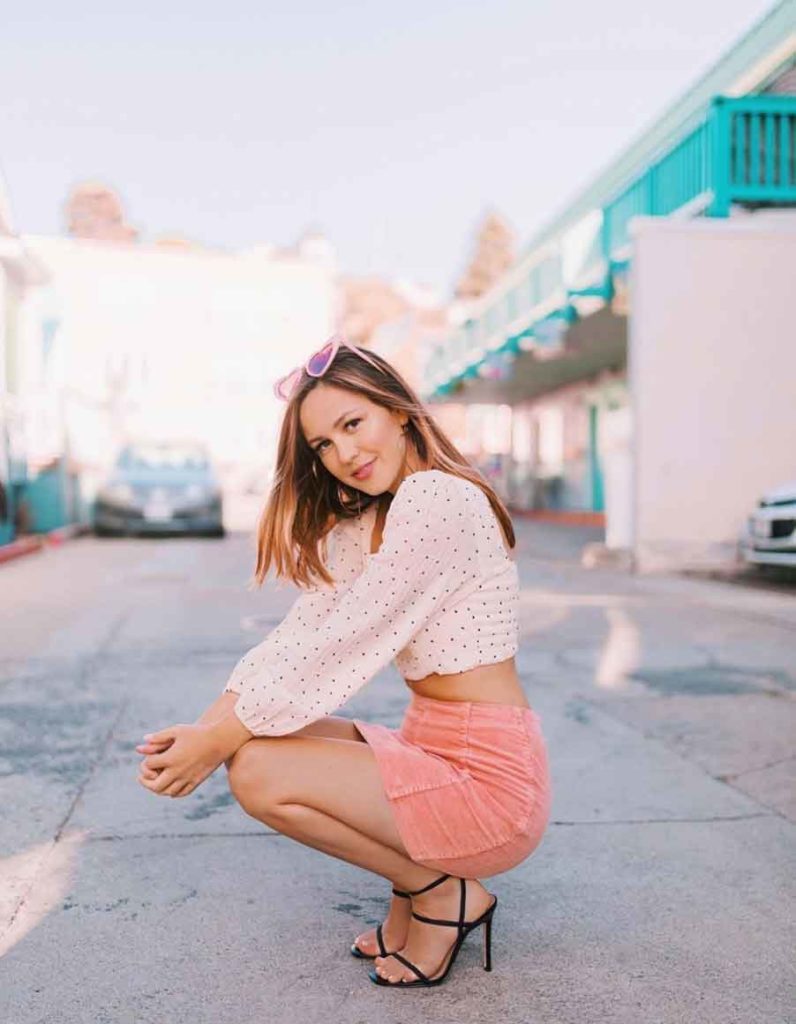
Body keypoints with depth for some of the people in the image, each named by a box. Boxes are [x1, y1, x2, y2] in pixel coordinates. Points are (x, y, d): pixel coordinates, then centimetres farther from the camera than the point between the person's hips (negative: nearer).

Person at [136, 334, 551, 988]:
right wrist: (208, 726, -10)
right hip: (434, 748, 9)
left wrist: (219, 743, -13)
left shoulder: (436, 495, -17)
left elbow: (341, 649, -20)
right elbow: (300, 635, 3)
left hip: (489, 777, -9)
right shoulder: (365, 525, 13)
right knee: (253, 740, 4)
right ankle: (415, 878, 11)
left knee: (259, 772, -17)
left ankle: (443, 891, 2)